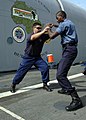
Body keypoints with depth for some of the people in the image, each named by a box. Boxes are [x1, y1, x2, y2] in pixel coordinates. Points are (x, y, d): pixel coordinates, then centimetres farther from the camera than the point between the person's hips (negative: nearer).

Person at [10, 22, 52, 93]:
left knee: (45, 67, -13)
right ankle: (13, 85, 25)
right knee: (21, 71, 3)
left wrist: (49, 29, -26)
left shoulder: (43, 36, -3)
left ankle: (45, 84, 5)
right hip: (28, 57, -3)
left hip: (37, 57, 4)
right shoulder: (30, 35, -17)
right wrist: (43, 31, -46)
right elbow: (33, 37, -40)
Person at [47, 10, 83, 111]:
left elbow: (52, 36, -13)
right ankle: (65, 89, 41)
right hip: (71, 49, 11)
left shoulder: (64, 24, -10)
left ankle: (76, 99, -24)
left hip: (69, 49, -11)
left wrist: (49, 28, 6)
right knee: (60, 69, 26)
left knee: (60, 75, -21)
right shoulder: (69, 23, 22)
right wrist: (54, 26, 37)